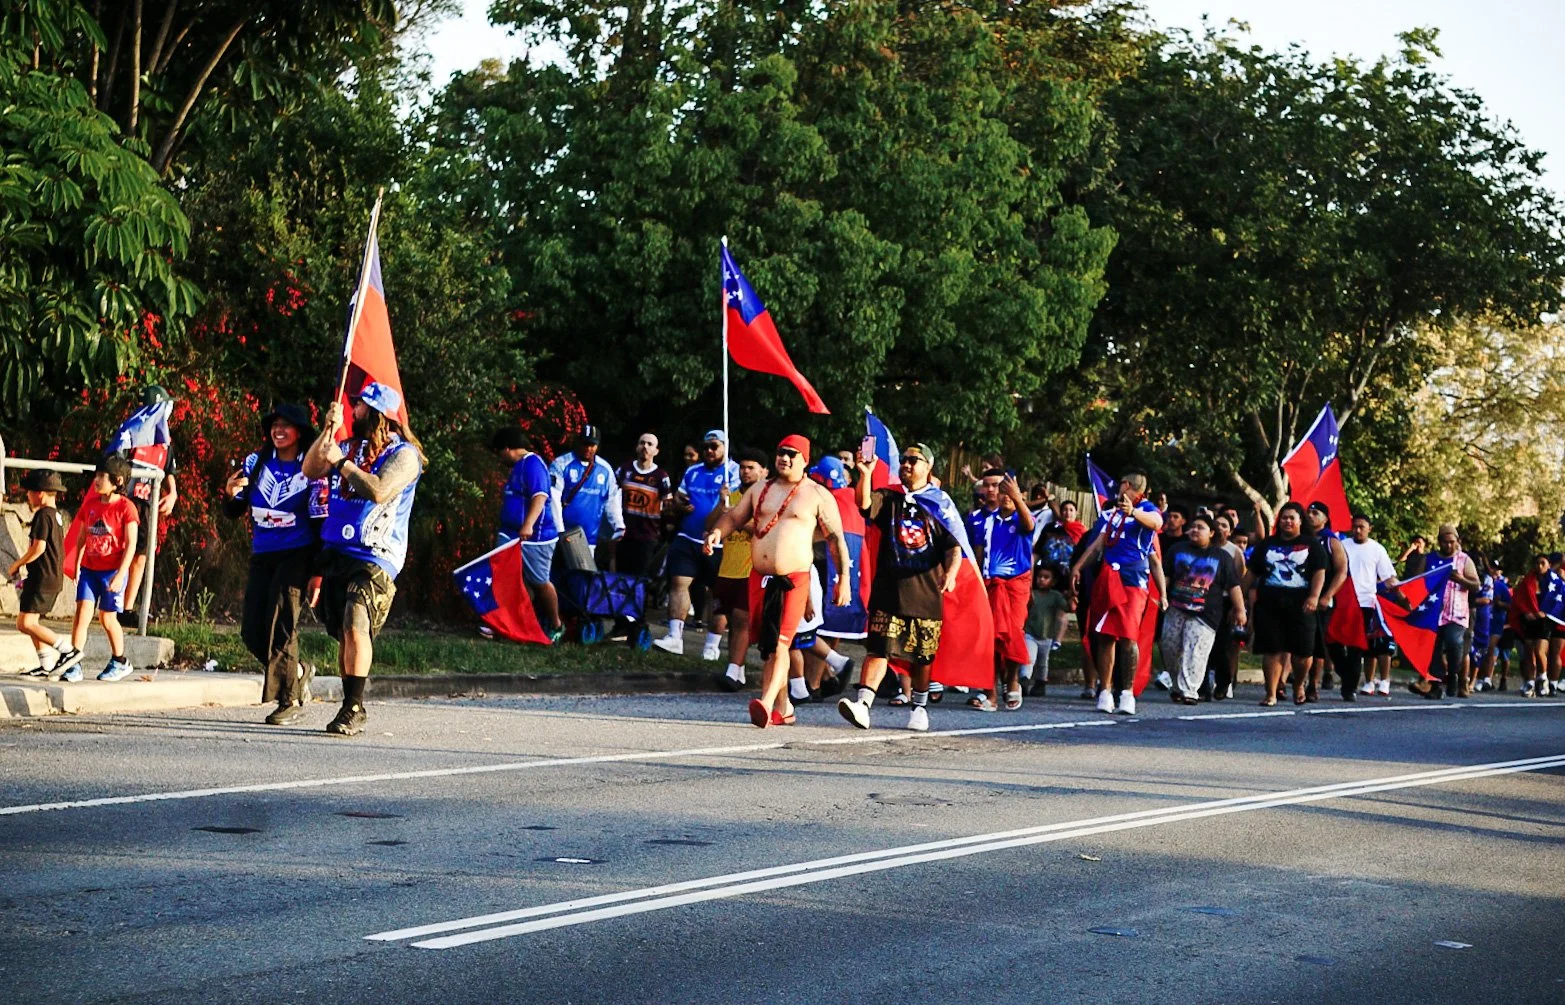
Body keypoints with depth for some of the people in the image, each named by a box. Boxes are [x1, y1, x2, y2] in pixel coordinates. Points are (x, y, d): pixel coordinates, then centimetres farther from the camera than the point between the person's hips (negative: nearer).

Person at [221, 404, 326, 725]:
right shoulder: (255, 463, 7)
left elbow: (320, 524, -5)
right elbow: (233, 512, 11)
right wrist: (231, 494, -13)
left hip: (295, 556, -5)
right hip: (261, 556, 5)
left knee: (281, 626, -11)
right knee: (252, 631, 3)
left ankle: (291, 700, -1)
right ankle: (298, 673, 26)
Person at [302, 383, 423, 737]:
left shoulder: (403, 454, -6)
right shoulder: (352, 446, 16)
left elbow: (379, 491, -21)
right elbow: (310, 470, 10)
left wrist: (341, 462, -13)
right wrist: (328, 430, 3)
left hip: (374, 557, -7)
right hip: (337, 552, 7)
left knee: (356, 628, -21)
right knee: (343, 634, 9)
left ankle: (353, 709, -20)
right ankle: (350, 709, 17)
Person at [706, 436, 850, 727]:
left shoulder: (817, 495, 0)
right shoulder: (760, 489, 16)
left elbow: (836, 537, -1)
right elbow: (734, 516, 16)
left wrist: (843, 579, -7)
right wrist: (717, 532, -7)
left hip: (793, 580, -6)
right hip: (759, 578, 6)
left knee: (779, 642, -17)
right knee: (766, 644, 9)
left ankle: (767, 704, -29)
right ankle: (783, 707, 19)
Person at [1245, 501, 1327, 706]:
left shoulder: (1311, 544, 8)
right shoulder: (1267, 545, 15)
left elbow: (1320, 572, 0)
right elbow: (1251, 573, 16)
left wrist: (1314, 597, -14)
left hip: (1299, 605, -2)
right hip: (1269, 604, 2)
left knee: (1303, 651, 0)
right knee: (1272, 650, -2)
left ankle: (1298, 685, 27)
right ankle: (1271, 693, 1)